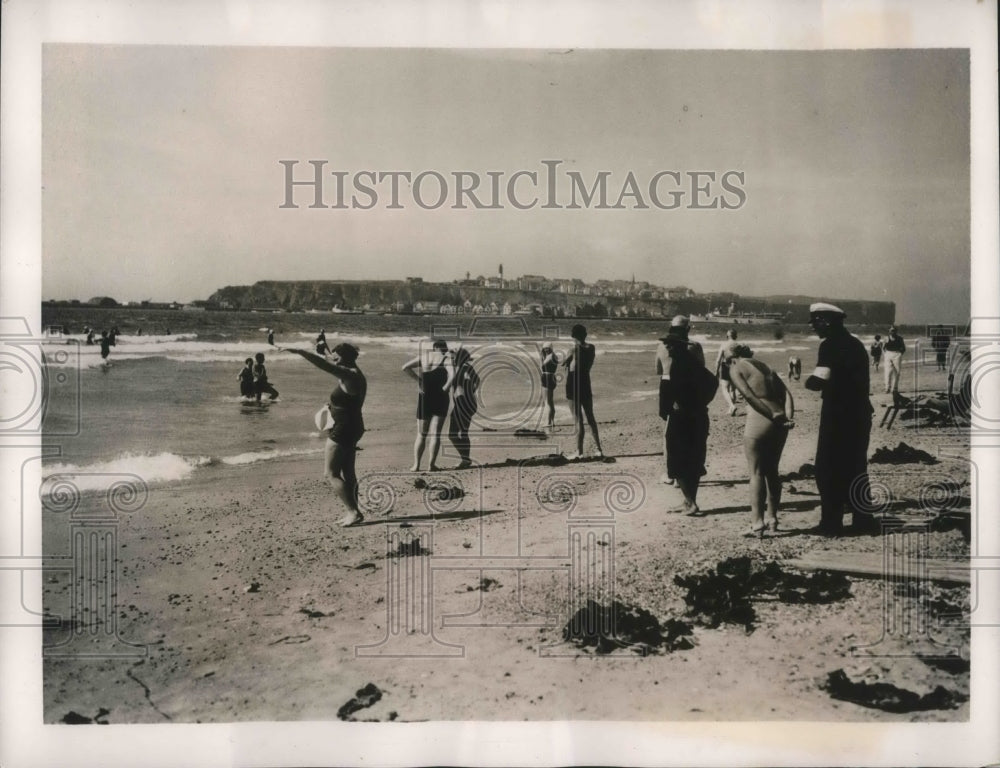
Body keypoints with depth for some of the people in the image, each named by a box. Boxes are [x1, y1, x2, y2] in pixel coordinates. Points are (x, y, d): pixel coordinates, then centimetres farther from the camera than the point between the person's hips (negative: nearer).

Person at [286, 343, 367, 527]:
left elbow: (324, 365, -33)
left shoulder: (349, 375, -20)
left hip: (343, 430, -10)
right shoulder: (356, 375, 11)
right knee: (348, 472, 15)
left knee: (330, 474, -3)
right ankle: (353, 512, 21)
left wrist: (299, 351, -35)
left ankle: (354, 511, -4)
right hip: (353, 428, 10)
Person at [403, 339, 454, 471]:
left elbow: (405, 367, -3)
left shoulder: (423, 357, 7)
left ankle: (416, 464, 2)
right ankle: (432, 463, -6)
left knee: (421, 434, 9)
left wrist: (418, 378, -1)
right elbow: (452, 374, -21)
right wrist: (446, 387, -9)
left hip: (424, 398, 3)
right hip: (440, 399, -2)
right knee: (435, 433, 1)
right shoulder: (446, 359, -3)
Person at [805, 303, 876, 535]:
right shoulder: (855, 344, 13)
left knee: (828, 470, 0)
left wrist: (808, 379, -3)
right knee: (855, 468, 16)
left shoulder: (830, 345, -14)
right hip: (859, 414, 8)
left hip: (838, 416, -8)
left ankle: (832, 523, 1)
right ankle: (863, 519, 22)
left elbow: (818, 382, -23)